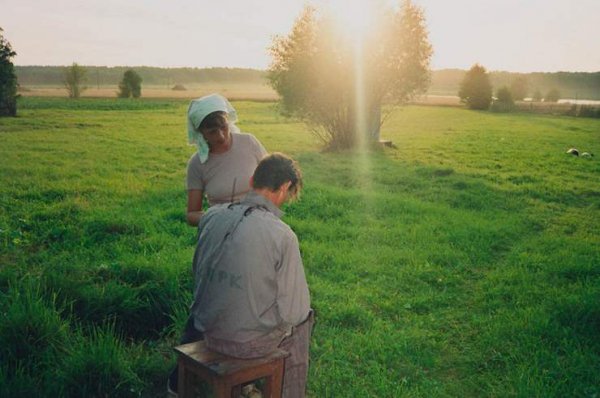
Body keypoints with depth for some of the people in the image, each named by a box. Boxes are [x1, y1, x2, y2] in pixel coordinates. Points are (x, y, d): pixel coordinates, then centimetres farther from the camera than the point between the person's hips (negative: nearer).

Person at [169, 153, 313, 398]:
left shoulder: (211, 216, -8)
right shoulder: (282, 235, -23)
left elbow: (198, 275, 7)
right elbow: (292, 311, -17)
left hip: (206, 332, 5)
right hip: (253, 343, -4)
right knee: (303, 318, 24)